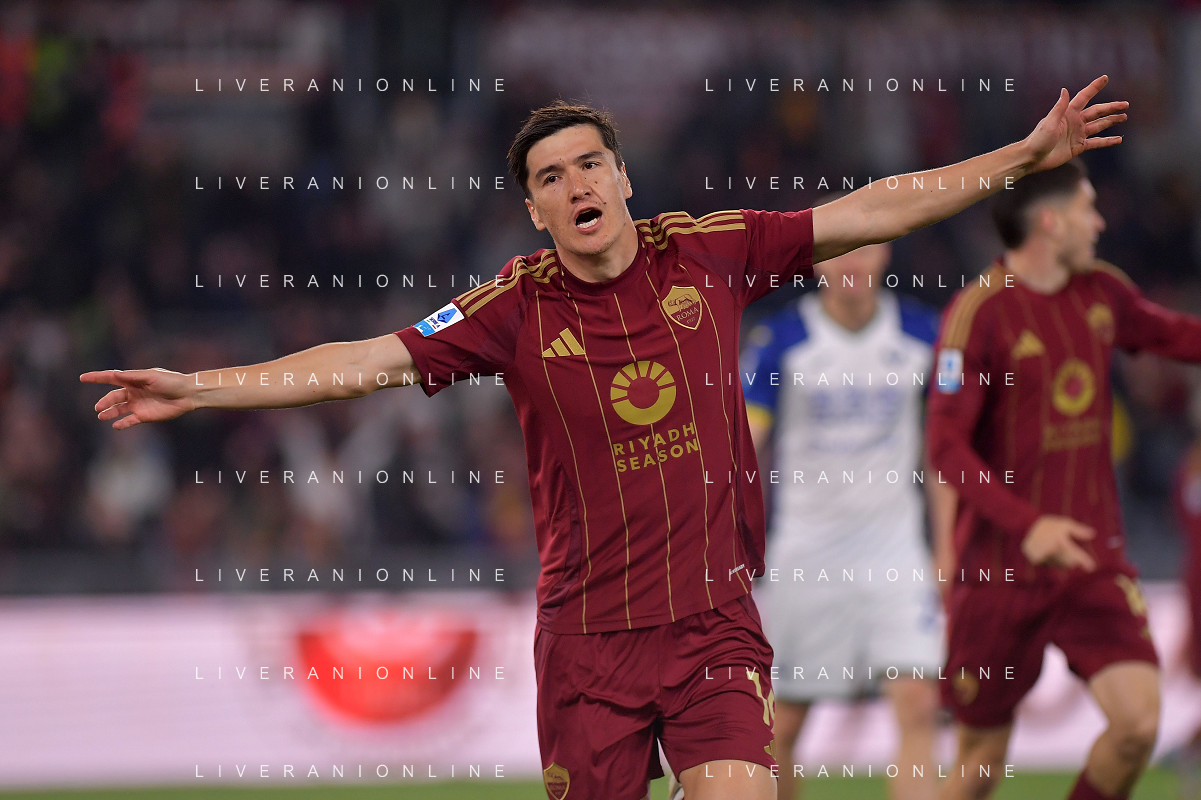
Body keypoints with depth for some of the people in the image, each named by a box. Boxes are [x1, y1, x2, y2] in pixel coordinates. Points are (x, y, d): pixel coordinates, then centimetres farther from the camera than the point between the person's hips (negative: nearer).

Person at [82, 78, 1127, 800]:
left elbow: (869, 213, 6)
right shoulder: (520, 308, -3)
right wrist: (197, 387, -8)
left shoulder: (707, 255, 1)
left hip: (716, 624, 0)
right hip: (589, 632, 0)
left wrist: (1029, 154, 6)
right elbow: (367, 361, -3)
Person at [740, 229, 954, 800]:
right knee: (782, 726, 5)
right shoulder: (780, 341, -6)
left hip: (895, 552, 1)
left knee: (918, 708, -14)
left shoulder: (922, 335, 0)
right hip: (803, 551, -1)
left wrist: (948, 549, 7)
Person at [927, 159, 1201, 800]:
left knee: (1138, 721, -13)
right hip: (1001, 562, -5)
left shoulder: (1102, 292, 6)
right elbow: (946, 445, -18)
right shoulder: (978, 312, -13)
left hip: (1093, 558, 5)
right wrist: (1026, 524, -29)